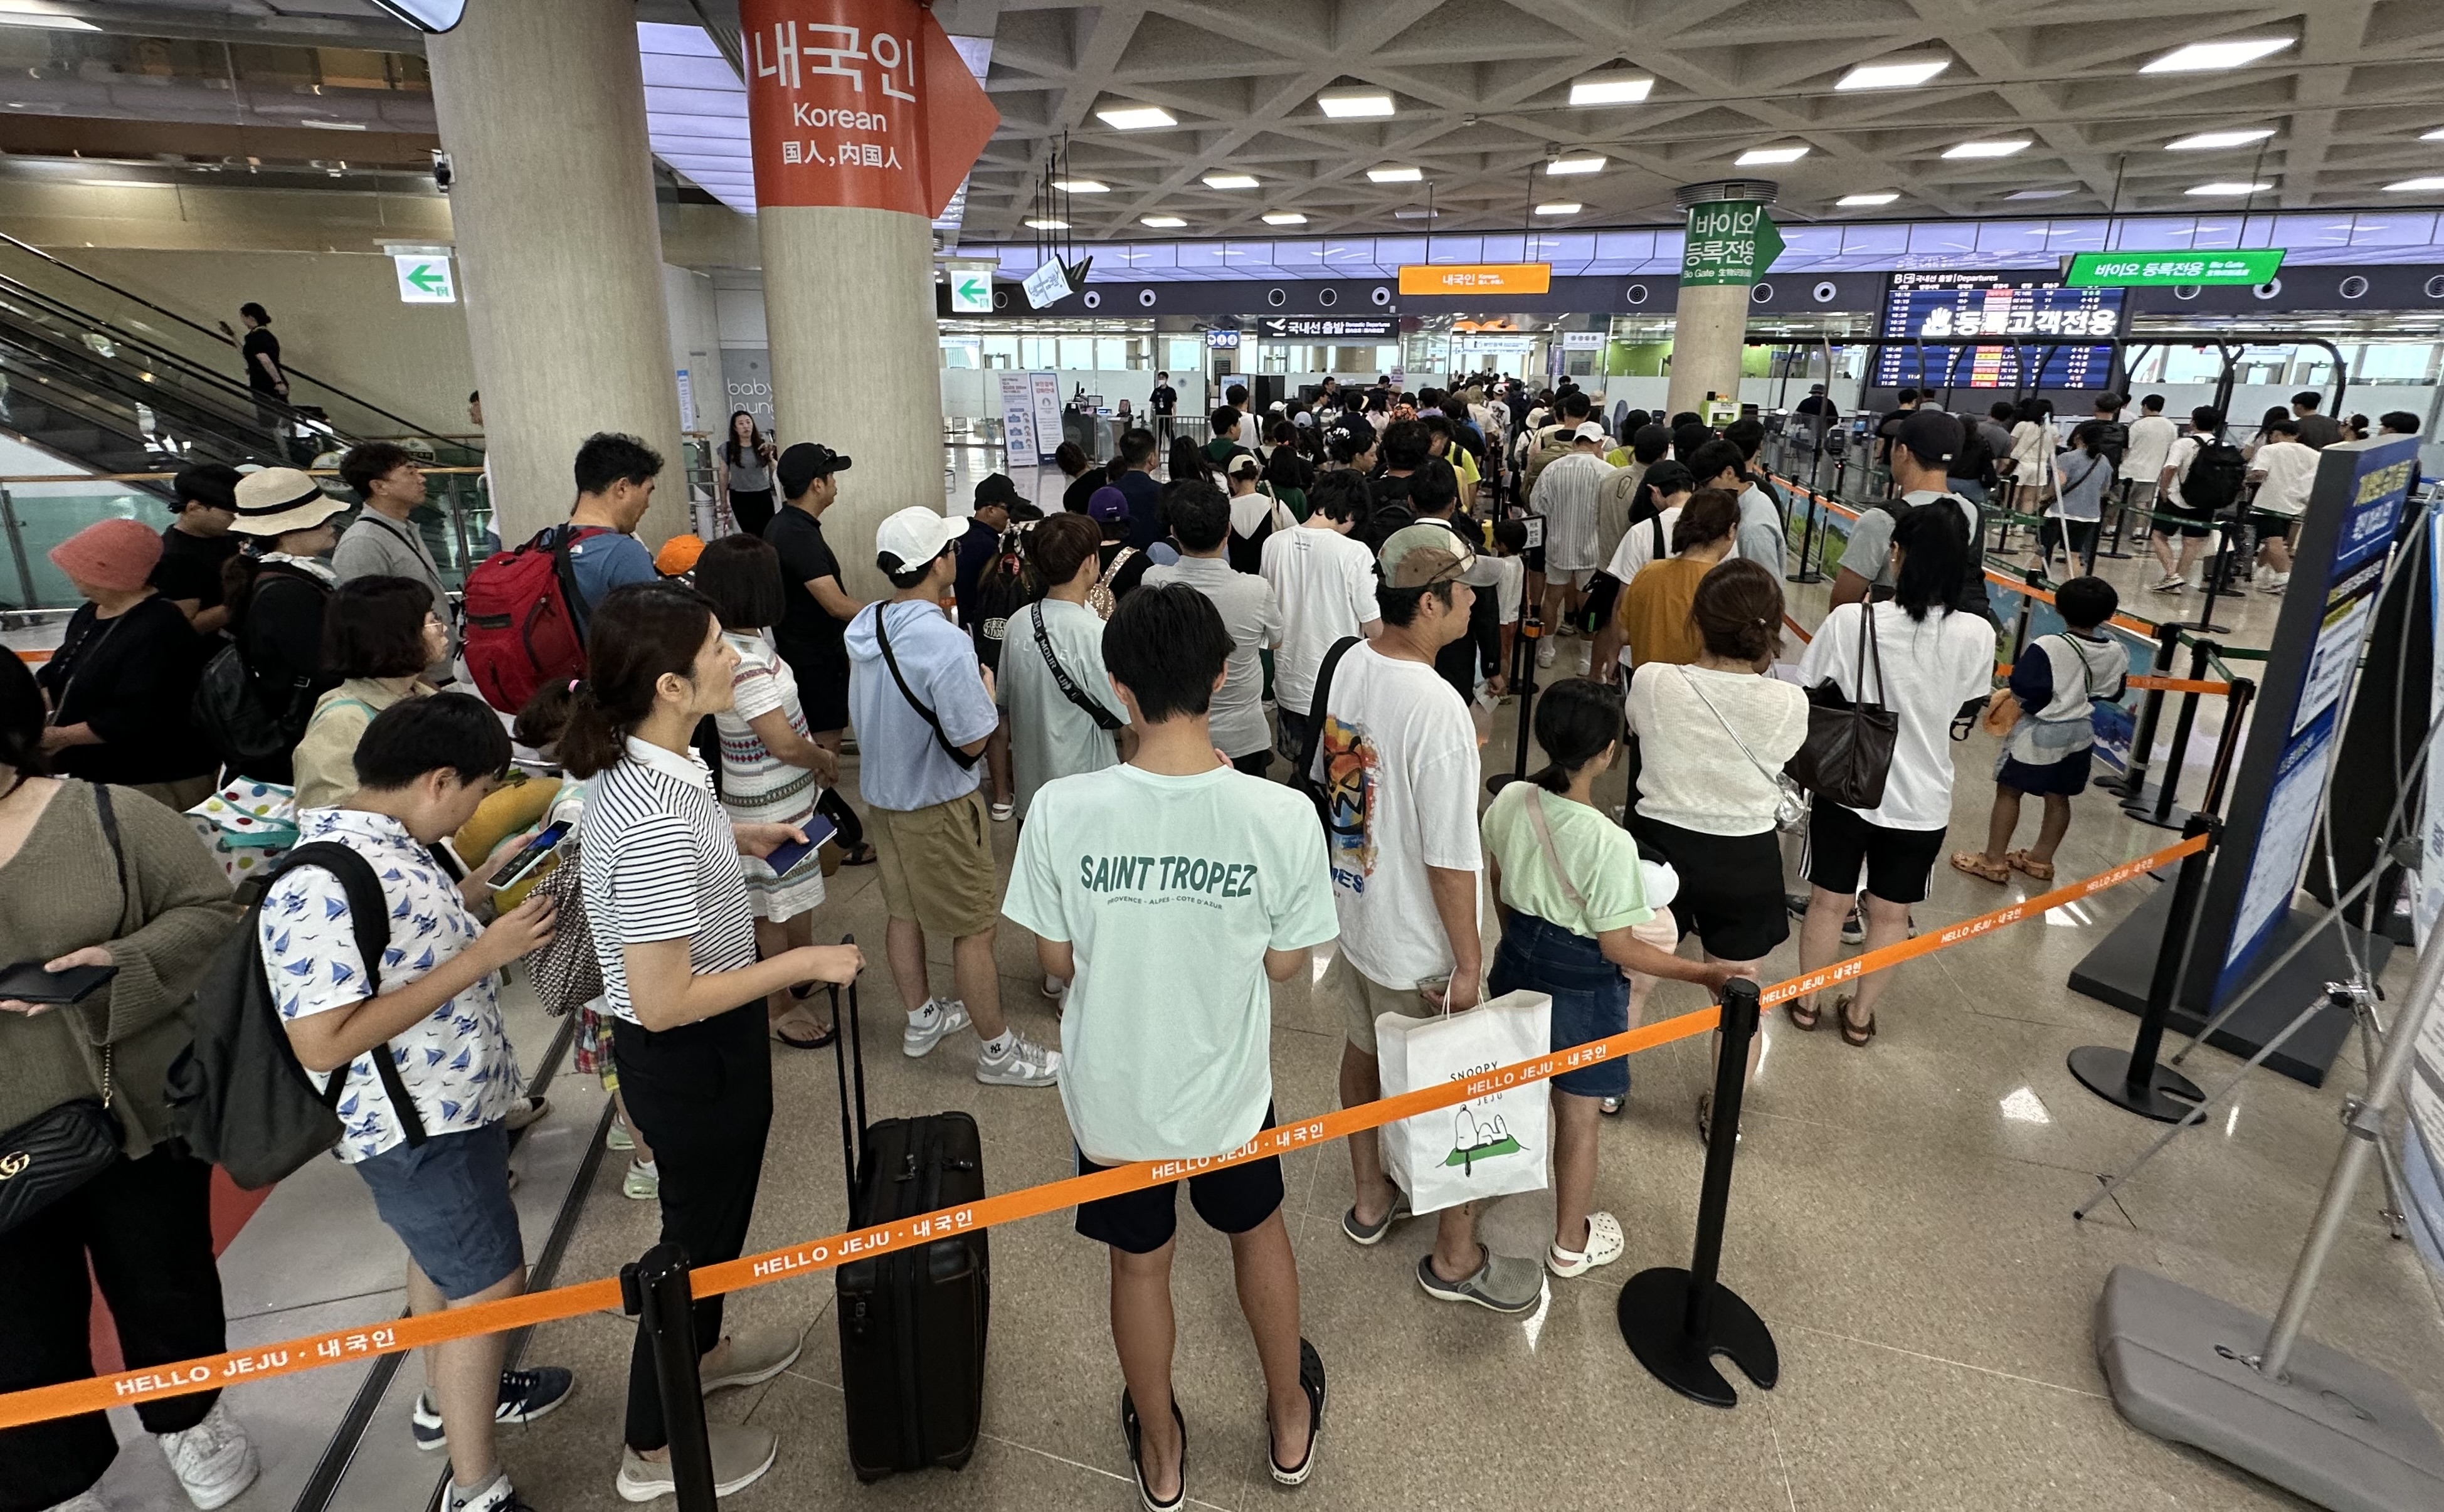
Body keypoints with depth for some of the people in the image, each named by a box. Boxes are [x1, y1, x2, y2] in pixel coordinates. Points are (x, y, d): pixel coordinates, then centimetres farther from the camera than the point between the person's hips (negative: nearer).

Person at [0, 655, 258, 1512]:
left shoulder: (110, 816, -8)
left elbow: (210, 911, -6)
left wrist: (123, 962, -24)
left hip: (141, 1114, -1)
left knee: (165, 1285, 19)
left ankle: (187, 1416, 46)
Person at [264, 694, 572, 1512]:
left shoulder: (390, 842, -1)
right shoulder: (322, 885, -30)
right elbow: (323, 1043, -30)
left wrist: (485, 881, 4)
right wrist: (480, 957, -30)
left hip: (454, 1099, 10)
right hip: (413, 1124, -10)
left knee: (444, 1252, 27)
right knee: (491, 1284, 3)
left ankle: (451, 1397, 50)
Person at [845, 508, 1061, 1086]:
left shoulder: (864, 626, -2)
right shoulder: (945, 643, -29)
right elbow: (973, 739, -24)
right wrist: (986, 689, -6)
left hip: (882, 792, 8)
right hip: (938, 805, -8)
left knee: (905, 912, 22)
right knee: (974, 929, 5)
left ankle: (922, 1019, 41)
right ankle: (998, 1050, 19)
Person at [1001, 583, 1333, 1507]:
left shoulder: (1062, 810, -24)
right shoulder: (1281, 816, -24)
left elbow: (1055, 962, -10)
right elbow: (1285, 964, -9)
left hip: (1113, 1090, 0)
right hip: (1226, 1085, 0)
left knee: (1139, 1262, 25)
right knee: (1257, 1230, 29)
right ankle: (1290, 1424, 52)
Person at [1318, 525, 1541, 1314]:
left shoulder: (1350, 665, -4)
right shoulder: (1437, 710, -30)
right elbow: (1450, 860, -25)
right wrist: (1467, 959, -14)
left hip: (1352, 911, 8)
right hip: (1416, 943, -8)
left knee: (1364, 1052, 25)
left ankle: (1371, 1198, 48)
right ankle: (1455, 1257, 31)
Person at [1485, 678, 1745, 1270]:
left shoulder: (1509, 801, -12)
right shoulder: (1609, 842, -30)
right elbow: (1617, 947, -21)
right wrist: (1705, 972, -13)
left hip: (1518, 960, 6)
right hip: (1581, 986, -6)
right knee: (1577, 1116, 15)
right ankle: (1571, 1243, 35)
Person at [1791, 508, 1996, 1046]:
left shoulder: (1851, 621, -20)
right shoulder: (1977, 635, -12)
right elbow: (1968, 706, 6)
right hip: (1922, 799, 2)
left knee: (1828, 902, 17)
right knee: (1890, 914, 18)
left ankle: (1806, 1002, 33)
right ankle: (1860, 1015, 33)